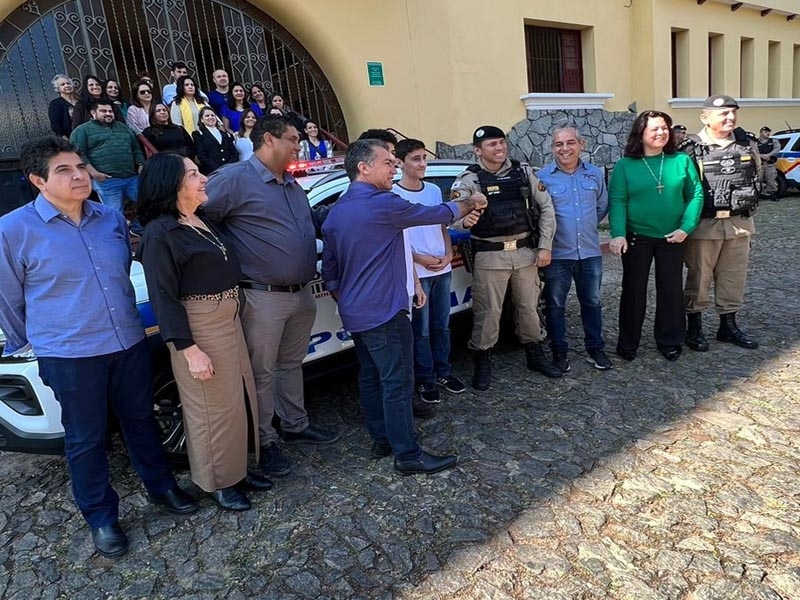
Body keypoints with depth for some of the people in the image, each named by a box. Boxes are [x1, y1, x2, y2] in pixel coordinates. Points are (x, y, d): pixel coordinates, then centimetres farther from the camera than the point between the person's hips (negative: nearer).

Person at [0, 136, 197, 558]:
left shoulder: (112, 219, 2)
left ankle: (161, 487, 38)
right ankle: (101, 517, 30)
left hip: (129, 343, 4)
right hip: (69, 356, -4)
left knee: (140, 420, 18)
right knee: (86, 438, 11)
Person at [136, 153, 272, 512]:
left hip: (228, 321, 9)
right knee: (213, 408, 6)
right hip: (199, 329, -9)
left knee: (240, 397, 18)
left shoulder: (203, 221, 10)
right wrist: (189, 350, -21)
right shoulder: (160, 233, -15)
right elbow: (163, 297, -18)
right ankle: (217, 482, 26)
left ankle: (237, 468, 36)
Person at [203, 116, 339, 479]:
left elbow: (315, 222, 28)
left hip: (302, 294, 8)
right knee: (262, 373, 5)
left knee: (291, 364, 21)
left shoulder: (293, 186, 16)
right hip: (263, 298, -8)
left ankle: (296, 425, 36)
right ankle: (264, 442, 20)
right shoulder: (234, 179, -12)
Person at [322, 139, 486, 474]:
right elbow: (437, 214, -6)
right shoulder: (383, 204, -16)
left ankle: (382, 440, 27)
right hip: (384, 312, -9)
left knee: (370, 376, 16)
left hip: (354, 314, 9)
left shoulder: (336, 211, 9)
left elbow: (329, 267, 14)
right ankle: (408, 456, 5)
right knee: (397, 383, -3)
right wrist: (469, 204, 12)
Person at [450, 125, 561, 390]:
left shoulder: (524, 172, 5)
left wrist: (545, 246, 1)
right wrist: (463, 218, -44)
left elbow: (546, 208, 7)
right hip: (490, 256, -3)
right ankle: (482, 363, 19)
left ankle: (536, 356, 34)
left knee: (529, 307, 16)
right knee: (487, 312, 1)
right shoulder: (469, 179, -6)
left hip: (525, 252, 4)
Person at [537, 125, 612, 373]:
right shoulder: (542, 176, -7)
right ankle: (559, 352, 22)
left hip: (590, 252, 3)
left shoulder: (595, 174, 5)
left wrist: (587, 227, 13)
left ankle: (595, 349, 29)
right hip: (557, 254, -3)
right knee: (555, 305, 7)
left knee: (592, 302, 14)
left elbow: (602, 207, 16)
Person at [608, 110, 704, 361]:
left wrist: (686, 228, -10)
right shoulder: (625, 165, -4)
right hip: (636, 238, -2)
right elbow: (617, 201, -11)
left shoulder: (681, 161, 1)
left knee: (671, 289, 11)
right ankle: (628, 343, 19)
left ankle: (670, 341, 27)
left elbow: (695, 195, 1)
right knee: (634, 290, 7)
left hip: (672, 238, 2)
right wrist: (618, 234, -22)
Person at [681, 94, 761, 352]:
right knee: (699, 277, 5)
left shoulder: (747, 144, 5)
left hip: (739, 224, 5)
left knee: (734, 277, 13)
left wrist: (744, 204, 16)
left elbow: (756, 174, 21)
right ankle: (694, 327, 18)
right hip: (704, 224, -5)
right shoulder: (692, 149, -11)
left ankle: (728, 326, 27)